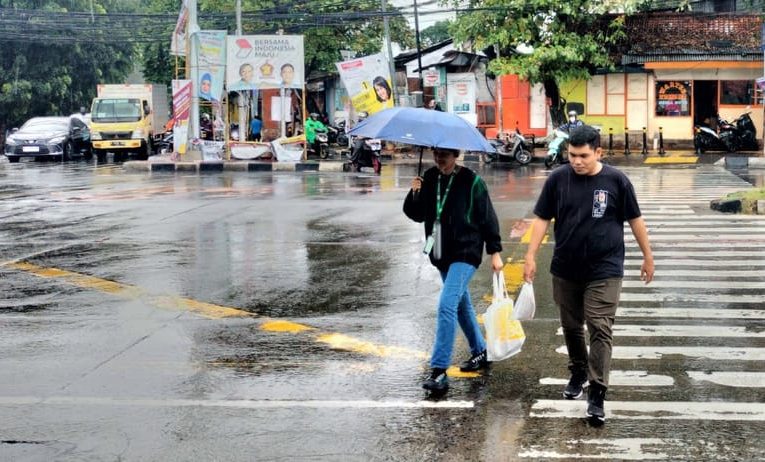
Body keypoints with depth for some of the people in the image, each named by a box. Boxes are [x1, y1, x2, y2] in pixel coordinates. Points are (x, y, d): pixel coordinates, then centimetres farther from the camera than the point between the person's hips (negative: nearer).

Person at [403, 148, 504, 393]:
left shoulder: (471, 181, -10)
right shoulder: (429, 178, 5)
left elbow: (487, 216, -6)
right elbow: (417, 215, 7)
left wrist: (494, 251, -6)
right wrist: (415, 194, -13)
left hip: (465, 253, -7)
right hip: (441, 253, 7)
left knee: (447, 306, -18)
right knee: (461, 306, 20)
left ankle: (439, 370, -18)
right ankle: (480, 352, 39)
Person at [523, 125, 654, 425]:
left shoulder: (616, 181, -6)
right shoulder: (558, 180, -2)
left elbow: (634, 220, 4)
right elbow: (542, 219, 3)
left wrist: (647, 256, 8)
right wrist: (531, 256, -3)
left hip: (604, 270, -3)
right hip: (565, 269, 3)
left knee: (600, 330, -9)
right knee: (571, 327, 16)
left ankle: (597, 394, -9)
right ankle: (578, 373, 38)